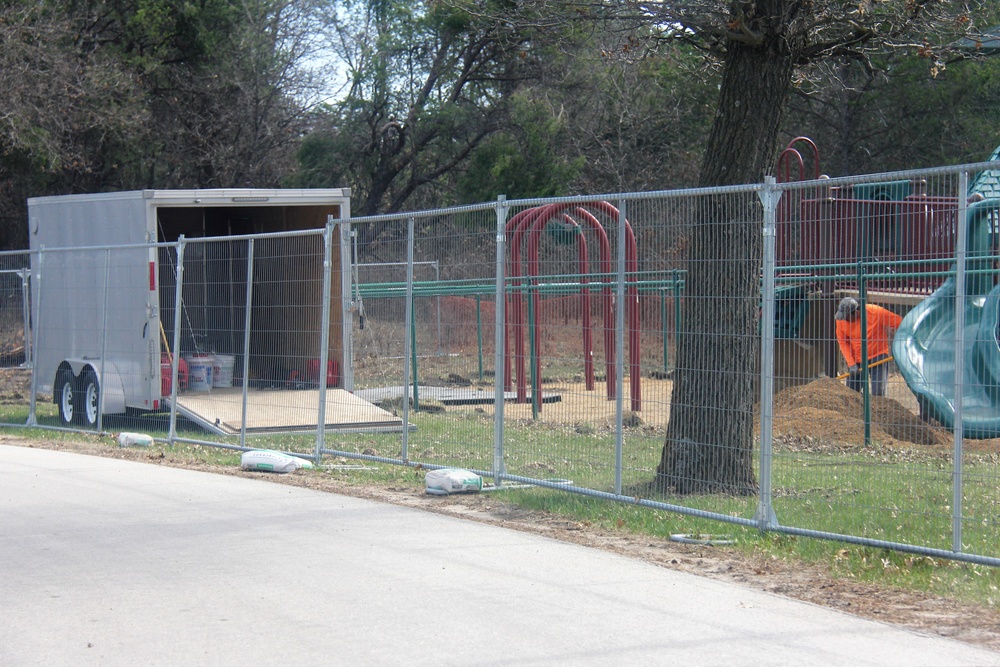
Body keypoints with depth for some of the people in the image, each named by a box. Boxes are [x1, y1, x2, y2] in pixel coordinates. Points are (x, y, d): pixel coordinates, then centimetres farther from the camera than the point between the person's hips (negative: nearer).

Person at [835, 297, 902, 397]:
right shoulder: (841, 319, -10)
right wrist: (851, 364, -12)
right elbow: (843, 342, -4)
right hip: (856, 361, 3)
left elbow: (899, 323, -12)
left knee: (878, 394, -11)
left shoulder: (877, 313, -20)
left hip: (878, 357, -3)